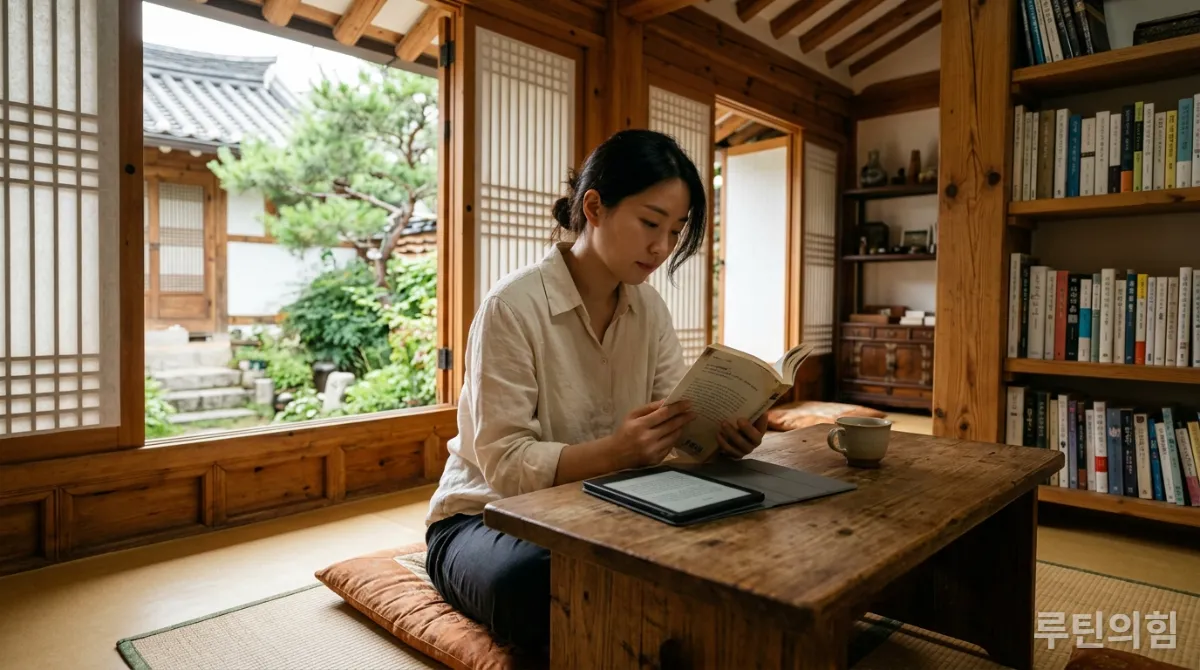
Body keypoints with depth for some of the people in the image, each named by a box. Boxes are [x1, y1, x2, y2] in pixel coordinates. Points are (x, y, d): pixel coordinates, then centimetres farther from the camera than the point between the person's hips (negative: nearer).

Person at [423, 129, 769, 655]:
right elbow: (505, 464, -23)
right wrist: (614, 451, -38)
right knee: (538, 585, -37)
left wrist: (721, 432, -26)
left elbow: (678, 421, -4)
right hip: (489, 515, -4)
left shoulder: (649, 309, 1)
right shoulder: (513, 306, -20)